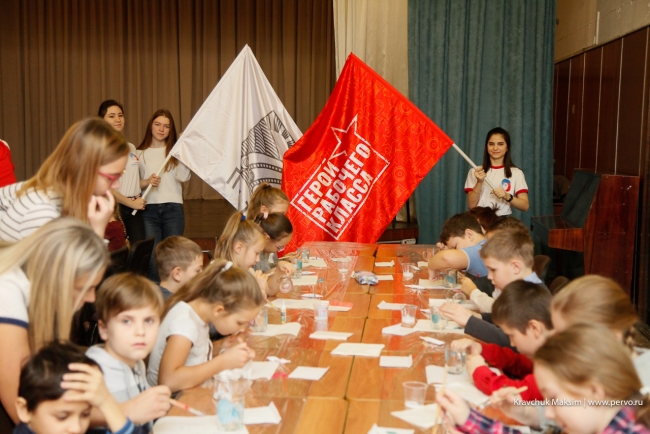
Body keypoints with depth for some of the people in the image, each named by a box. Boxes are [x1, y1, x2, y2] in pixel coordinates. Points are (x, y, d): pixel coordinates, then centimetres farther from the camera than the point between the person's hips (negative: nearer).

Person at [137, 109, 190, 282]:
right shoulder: (140, 153, 11)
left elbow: (184, 177, -5)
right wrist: (147, 182, -10)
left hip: (173, 208, 0)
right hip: (149, 209, 0)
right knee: (152, 256, -5)